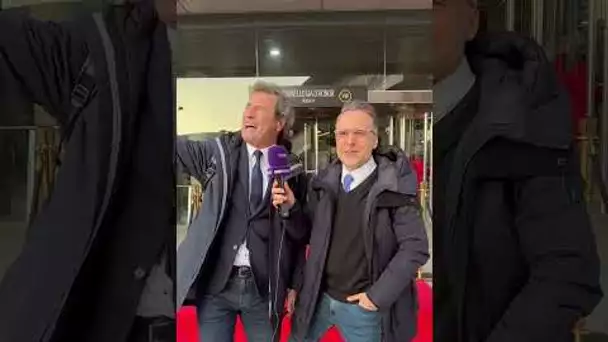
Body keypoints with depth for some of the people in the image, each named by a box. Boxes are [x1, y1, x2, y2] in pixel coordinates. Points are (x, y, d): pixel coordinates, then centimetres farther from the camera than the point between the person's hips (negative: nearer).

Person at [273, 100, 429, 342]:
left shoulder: (394, 186, -15)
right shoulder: (324, 182, -1)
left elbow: (415, 248, -14)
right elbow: (309, 234, 6)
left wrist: (378, 294, -15)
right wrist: (291, 208, -12)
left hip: (362, 306, -4)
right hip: (319, 297, 5)